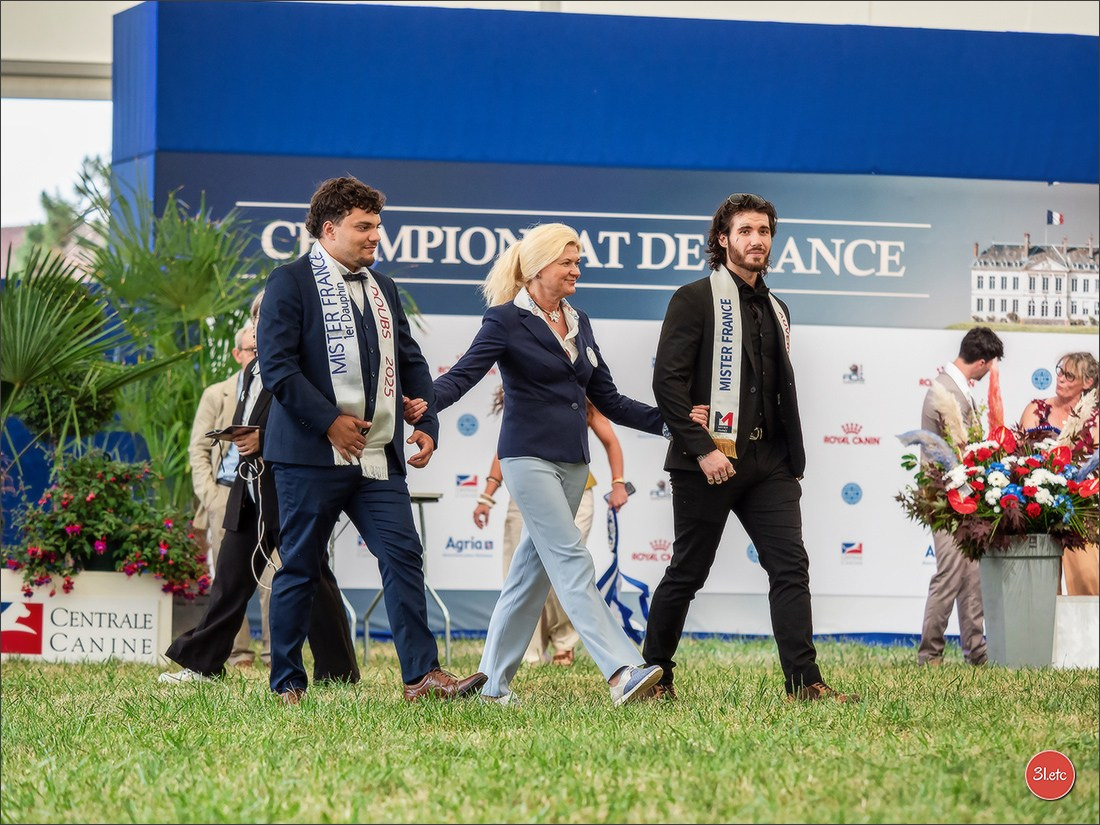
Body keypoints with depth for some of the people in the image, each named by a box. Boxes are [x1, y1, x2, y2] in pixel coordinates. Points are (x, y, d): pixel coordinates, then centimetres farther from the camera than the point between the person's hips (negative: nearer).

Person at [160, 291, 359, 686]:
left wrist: (262, 441, -21)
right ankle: (201, 663, 13)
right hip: (250, 491, 8)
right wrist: (239, 439, 1)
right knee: (231, 579, 10)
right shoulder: (254, 369, 20)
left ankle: (339, 672, 3)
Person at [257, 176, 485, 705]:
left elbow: (411, 362, 23)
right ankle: (286, 684, 9)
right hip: (312, 455, -6)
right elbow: (277, 366, -12)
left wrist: (427, 424, 8)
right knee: (300, 569, 1)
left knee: (403, 556, -6)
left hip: (379, 458, 6)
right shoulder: (290, 283, -3)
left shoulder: (382, 288, 19)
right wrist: (329, 421, -17)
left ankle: (422, 675, -8)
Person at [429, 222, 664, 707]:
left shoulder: (579, 324, 16)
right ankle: (622, 672, -25)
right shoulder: (507, 320, -5)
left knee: (533, 568, 8)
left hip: (573, 461, 7)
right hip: (529, 456, -7)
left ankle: (494, 681, 14)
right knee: (572, 561, -15)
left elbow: (608, 400, 18)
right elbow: (463, 375, -15)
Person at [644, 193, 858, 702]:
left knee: (790, 566, -6)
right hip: (710, 462, -6)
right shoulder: (695, 300, -3)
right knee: (687, 573, 3)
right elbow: (668, 382, -11)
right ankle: (655, 675, 16)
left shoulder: (775, 310, 19)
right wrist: (702, 450, -18)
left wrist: (792, 461, 10)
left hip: (768, 464, 6)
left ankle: (804, 681, -10)